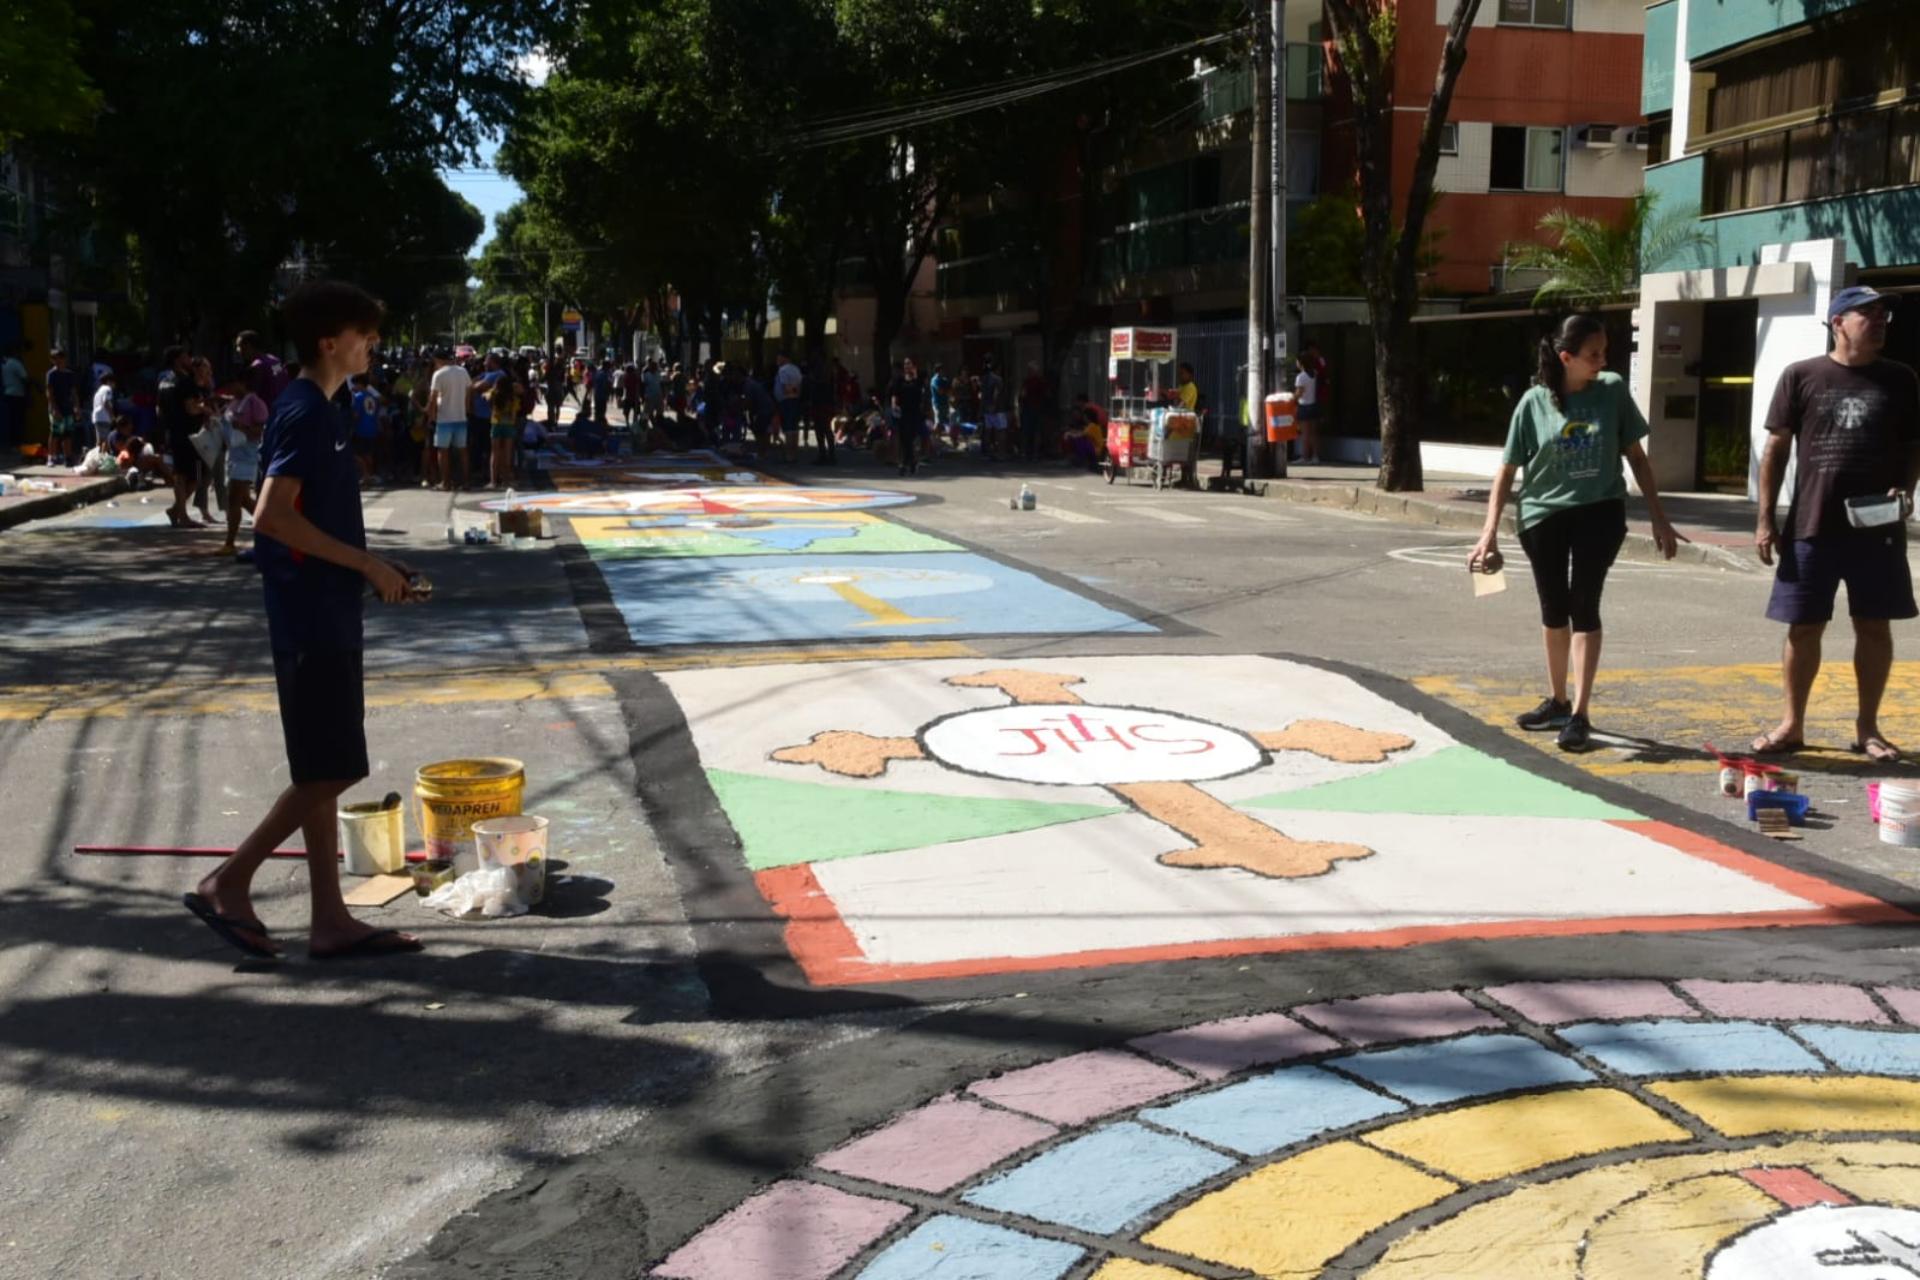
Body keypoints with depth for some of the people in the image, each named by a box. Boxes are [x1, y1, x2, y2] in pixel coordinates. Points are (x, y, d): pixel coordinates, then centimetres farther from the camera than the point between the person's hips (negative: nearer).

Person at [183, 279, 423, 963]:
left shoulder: (317, 411, 14)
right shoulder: (305, 412, -14)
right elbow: (272, 517, -22)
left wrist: (371, 567, 13)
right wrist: (365, 563, -18)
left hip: (329, 617, 10)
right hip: (312, 620, -10)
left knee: (328, 773, 10)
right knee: (326, 773, -4)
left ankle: (331, 919, 15)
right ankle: (228, 884, 8)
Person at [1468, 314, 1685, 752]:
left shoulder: (1613, 390, -4)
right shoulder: (1534, 402, -7)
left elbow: (1636, 456, 4)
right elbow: (1507, 471, -2)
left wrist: (1658, 518, 3)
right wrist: (1490, 531, -8)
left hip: (1600, 510, -1)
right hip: (1543, 514, 1)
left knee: (1583, 604, -10)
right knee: (1554, 609, 12)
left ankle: (1579, 714, -6)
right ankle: (1557, 701, 30)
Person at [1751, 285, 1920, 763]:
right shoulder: (1801, 377, 1)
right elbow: (1776, 449, 2)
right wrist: (1766, 519, -2)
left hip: (1877, 528, 2)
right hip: (1811, 527, -2)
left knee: (1874, 626, 7)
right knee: (1803, 628, 4)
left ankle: (1867, 726, 19)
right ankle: (1792, 724, 16)